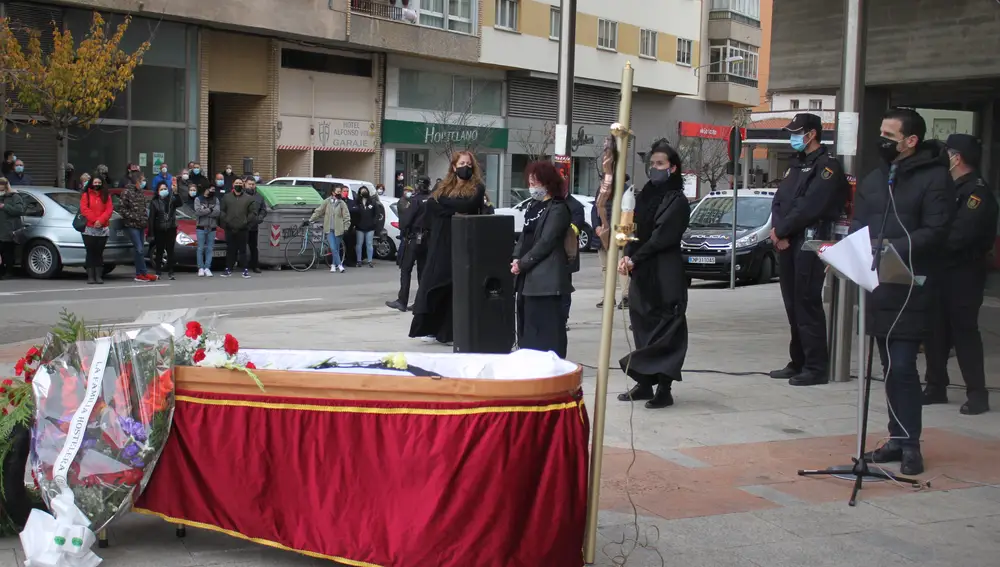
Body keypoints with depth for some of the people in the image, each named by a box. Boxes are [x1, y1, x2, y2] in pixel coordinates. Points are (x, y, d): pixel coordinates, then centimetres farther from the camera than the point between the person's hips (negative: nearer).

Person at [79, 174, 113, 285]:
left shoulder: (106, 196, 11)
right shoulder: (85, 195, 6)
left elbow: (109, 210, 0)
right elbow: (84, 209, -6)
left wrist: (100, 220, -15)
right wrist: (94, 220, -16)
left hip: (103, 229, 1)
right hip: (89, 229, -1)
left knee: (99, 253, 2)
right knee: (90, 253, -2)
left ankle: (99, 276, 4)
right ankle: (90, 276, 0)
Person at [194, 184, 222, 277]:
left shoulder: (216, 200, 9)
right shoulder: (198, 199, 3)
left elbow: (217, 212, -7)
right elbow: (197, 212, -12)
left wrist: (204, 212, -12)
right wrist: (210, 210, -8)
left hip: (212, 228, 2)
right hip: (201, 227, -2)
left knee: (210, 249, 1)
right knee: (200, 248, -1)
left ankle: (207, 268, 3)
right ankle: (201, 268, 2)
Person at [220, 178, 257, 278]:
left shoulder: (249, 198, 6)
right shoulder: (226, 197, 11)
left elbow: (253, 212, 2)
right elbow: (222, 210, 8)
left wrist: (246, 221, -6)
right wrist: (225, 220, -5)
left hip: (242, 229, -2)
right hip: (229, 229, 2)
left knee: (242, 250, -2)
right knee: (230, 250, 6)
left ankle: (245, 270, 0)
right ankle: (228, 269, 11)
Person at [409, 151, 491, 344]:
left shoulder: (477, 187, 3)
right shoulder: (443, 187, 15)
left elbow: (469, 206, -16)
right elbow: (430, 205, -2)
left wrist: (445, 201, -7)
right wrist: (454, 210, -13)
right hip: (441, 242, 4)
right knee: (435, 282, 3)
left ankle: (453, 331, -2)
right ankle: (433, 327, 10)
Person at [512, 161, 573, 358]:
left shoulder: (558, 209, -10)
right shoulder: (534, 205, 18)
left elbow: (545, 242, -16)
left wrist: (523, 263, -13)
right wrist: (516, 259, 1)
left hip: (546, 278, -9)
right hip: (527, 276, 9)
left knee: (547, 328, -8)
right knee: (526, 326, 14)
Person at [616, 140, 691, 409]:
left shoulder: (677, 201, -5)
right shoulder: (644, 196, 15)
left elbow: (661, 237, -13)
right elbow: (634, 230, 9)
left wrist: (634, 259, -13)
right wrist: (627, 256, -8)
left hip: (666, 275, -7)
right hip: (642, 272, 7)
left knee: (665, 327, -5)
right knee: (642, 324, 9)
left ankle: (664, 388, -4)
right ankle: (644, 383, 17)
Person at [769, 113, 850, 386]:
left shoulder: (827, 166, -7)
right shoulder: (798, 165, 21)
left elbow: (810, 206, -17)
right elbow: (779, 201, 14)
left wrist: (781, 230, -9)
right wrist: (777, 230, -3)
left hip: (810, 241, -9)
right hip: (787, 242, 9)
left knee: (807, 304, -10)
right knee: (792, 304, 11)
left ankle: (816, 367, -6)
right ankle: (798, 362, 19)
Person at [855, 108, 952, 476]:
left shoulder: (935, 178, -4)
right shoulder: (873, 180, 18)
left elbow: (935, 232, -13)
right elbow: (857, 226, 16)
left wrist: (893, 248, -23)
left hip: (910, 289, -7)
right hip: (877, 288, 7)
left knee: (903, 366, -9)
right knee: (890, 368, 11)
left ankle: (910, 444, 0)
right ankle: (898, 438, 19)